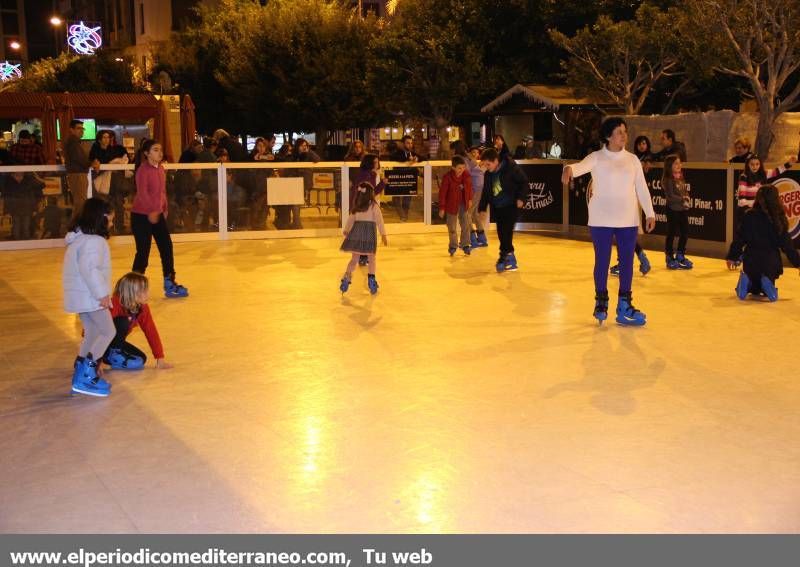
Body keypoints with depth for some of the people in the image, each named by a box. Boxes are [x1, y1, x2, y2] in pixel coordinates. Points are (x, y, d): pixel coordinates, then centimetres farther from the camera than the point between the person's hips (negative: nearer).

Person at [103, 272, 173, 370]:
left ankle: (108, 355, 5)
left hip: (115, 341, 8)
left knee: (140, 361, -11)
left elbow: (151, 331, -4)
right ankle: (113, 354, -17)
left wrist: (160, 358, -5)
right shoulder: (114, 305, -31)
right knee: (124, 322, -31)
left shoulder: (142, 308, -8)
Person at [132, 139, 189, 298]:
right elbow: (142, 193, -23)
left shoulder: (160, 169, 7)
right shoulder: (143, 170, -15)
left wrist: (164, 209, 9)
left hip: (158, 214, 7)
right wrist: (151, 211, -30)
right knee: (143, 251, -2)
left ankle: (170, 284, 10)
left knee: (167, 247, 3)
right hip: (141, 216, -7)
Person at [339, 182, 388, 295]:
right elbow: (379, 220, -5)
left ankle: (347, 277, -6)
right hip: (369, 232, -3)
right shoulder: (374, 205, -3)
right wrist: (383, 235, -2)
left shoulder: (356, 206, 8)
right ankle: (371, 278, -2)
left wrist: (346, 231, 26)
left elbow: (350, 219, 13)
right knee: (371, 258, 9)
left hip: (356, 232, 3)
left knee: (354, 258, 8)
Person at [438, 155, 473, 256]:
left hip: (463, 203, 3)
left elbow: (469, 187, 6)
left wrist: (470, 199, 12)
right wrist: (442, 208, -13)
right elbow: (442, 193, -16)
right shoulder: (447, 177, -22)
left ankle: (465, 244, 21)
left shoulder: (466, 174, -11)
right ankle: (453, 245, 27)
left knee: (465, 225, 6)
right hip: (452, 204, -3)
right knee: (452, 227, 10)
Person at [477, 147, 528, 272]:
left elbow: (524, 182, -7)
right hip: (497, 208, 6)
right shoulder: (488, 174, 7)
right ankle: (511, 261, 16)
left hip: (511, 206, -6)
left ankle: (504, 257, -8)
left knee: (506, 232, -13)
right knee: (501, 234, 6)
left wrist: (520, 198, -16)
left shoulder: (511, 168, -12)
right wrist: (482, 208, 13)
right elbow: (485, 192, 17)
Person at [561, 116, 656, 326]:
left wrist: (650, 213, 3)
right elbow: (582, 166, -23)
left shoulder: (632, 160, 8)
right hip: (601, 220, -3)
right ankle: (601, 303, 18)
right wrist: (569, 168, -46)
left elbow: (642, 188, 9)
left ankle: (624, 307, 15)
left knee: (627, 262, 5)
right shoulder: (597, 158, -3)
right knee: (602, 261, 3)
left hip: (628, 221, 3)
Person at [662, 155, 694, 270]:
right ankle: (670, 258, 12)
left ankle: (680, 256, 26)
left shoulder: (681, 179, 12)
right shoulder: (668, 180, -13)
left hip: (683, 210, 8)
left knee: (685, 233, 12)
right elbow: (670, 197, -18)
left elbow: (685, 192, 15)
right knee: (671, 234, 2)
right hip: (673, 210, -8)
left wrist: (687, 200, -4)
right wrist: (682, 199, -14)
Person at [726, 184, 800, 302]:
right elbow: (787, 244, -2)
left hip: (752, 259, 1)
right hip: (771, 261, -1)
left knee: (753, 289, 24)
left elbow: (739, 239, -4)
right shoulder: (779, 219, -6)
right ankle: (766, 283, -15)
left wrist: (732, 257, 8)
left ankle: (745, 280, -12)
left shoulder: (749, 216, -5)